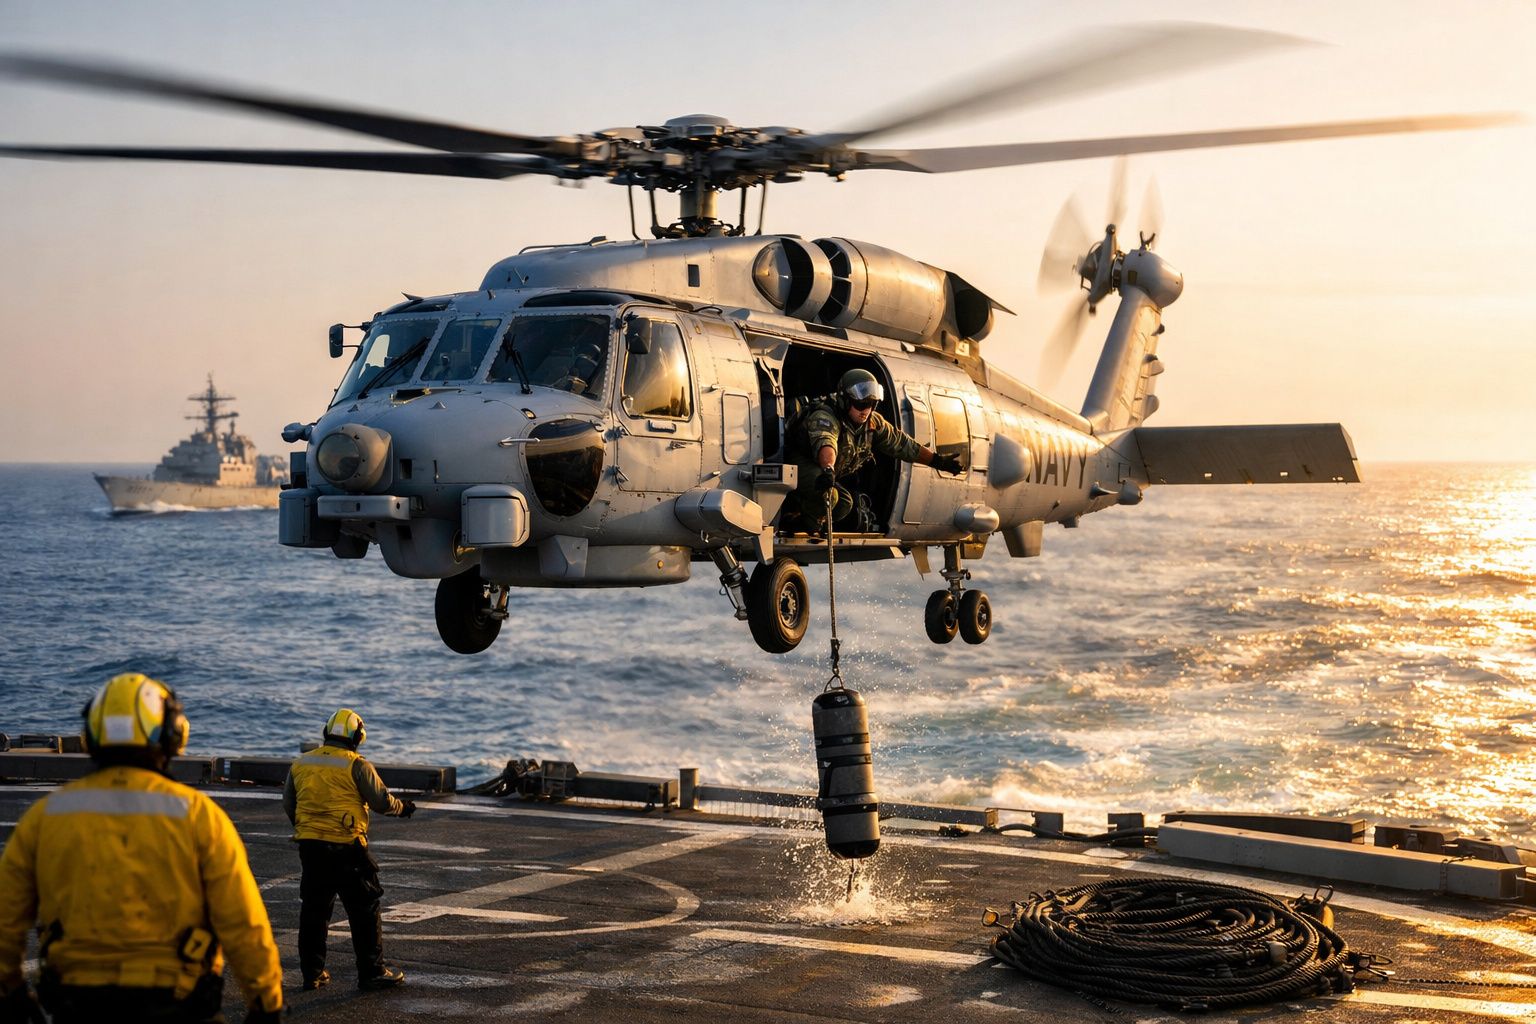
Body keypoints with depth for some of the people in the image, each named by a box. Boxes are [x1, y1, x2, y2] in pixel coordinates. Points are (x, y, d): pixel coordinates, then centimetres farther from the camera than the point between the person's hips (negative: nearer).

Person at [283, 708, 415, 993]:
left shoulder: (301, 764, 9)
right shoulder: (356, 765, -8)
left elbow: (288, 805, 16)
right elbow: (382, 802, -6)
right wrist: (403, 808, 14)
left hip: (309, 845, 5)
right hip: (345, 848, -5)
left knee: (313, 910, 13)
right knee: (364, 910, 4)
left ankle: (312, 973, 16)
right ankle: (372, 971, 7)